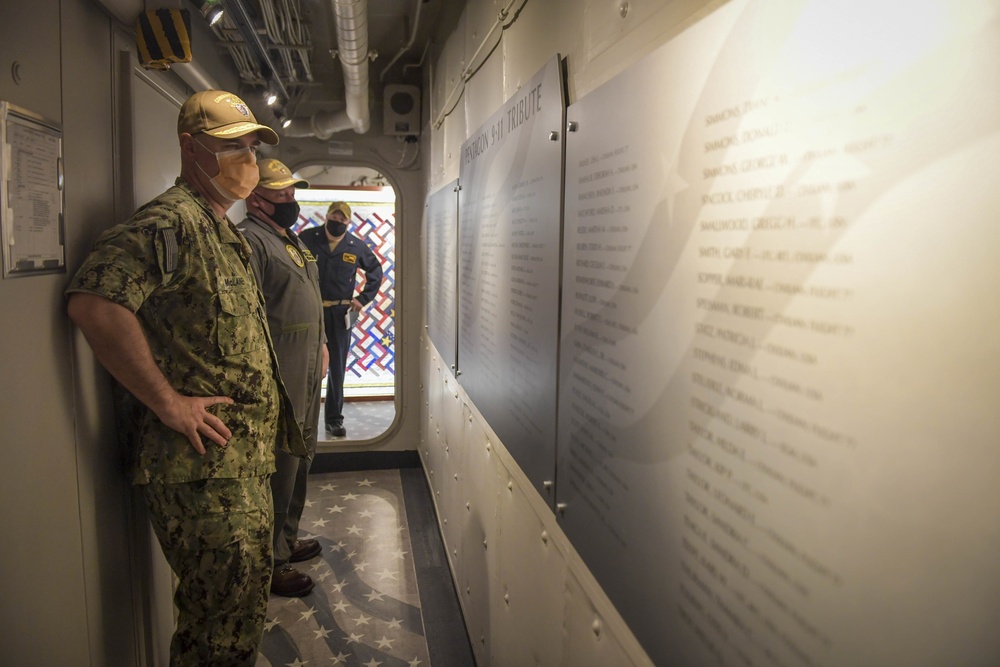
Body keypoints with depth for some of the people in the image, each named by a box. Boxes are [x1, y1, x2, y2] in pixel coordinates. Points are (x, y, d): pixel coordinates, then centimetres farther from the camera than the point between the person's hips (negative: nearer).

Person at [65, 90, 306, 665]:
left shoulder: (227, 233, 18)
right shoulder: (171, 221, -14)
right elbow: (94, 302, -29)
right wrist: (168, 403, -25)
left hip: (246, 461, 10)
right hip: (202, 468, -10)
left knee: (246, 605, 21)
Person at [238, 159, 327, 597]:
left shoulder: (292, 239, 18)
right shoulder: (250, 240, -13)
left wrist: (321, 344, 21)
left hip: (308, 373, 10)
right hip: (280, 379, -10)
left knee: (300, 460, 18)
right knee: (279, 467, -2)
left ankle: (288, 539, 34)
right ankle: (271, 561, 12)